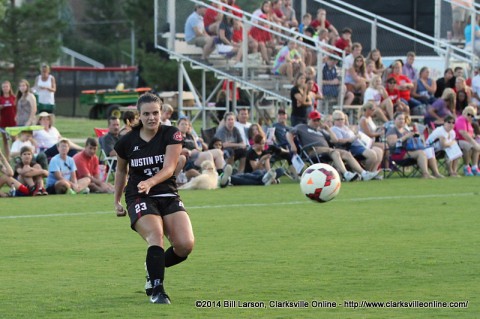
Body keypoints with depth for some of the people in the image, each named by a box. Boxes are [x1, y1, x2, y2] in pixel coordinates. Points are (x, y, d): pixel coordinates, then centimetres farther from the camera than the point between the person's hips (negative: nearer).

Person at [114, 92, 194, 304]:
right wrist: (116, 200, 20)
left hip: (168, 196, 1)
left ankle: (154, 267, 15)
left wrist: (150, 182, -34)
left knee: (185, 245, -17)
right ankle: (157, 291, -21)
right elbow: (121, 170, 18)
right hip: (139, 199, -1)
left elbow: (169, 168, -16)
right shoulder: (127, 142, 0)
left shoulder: (171, 135, -4)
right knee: (156, 235, -30)